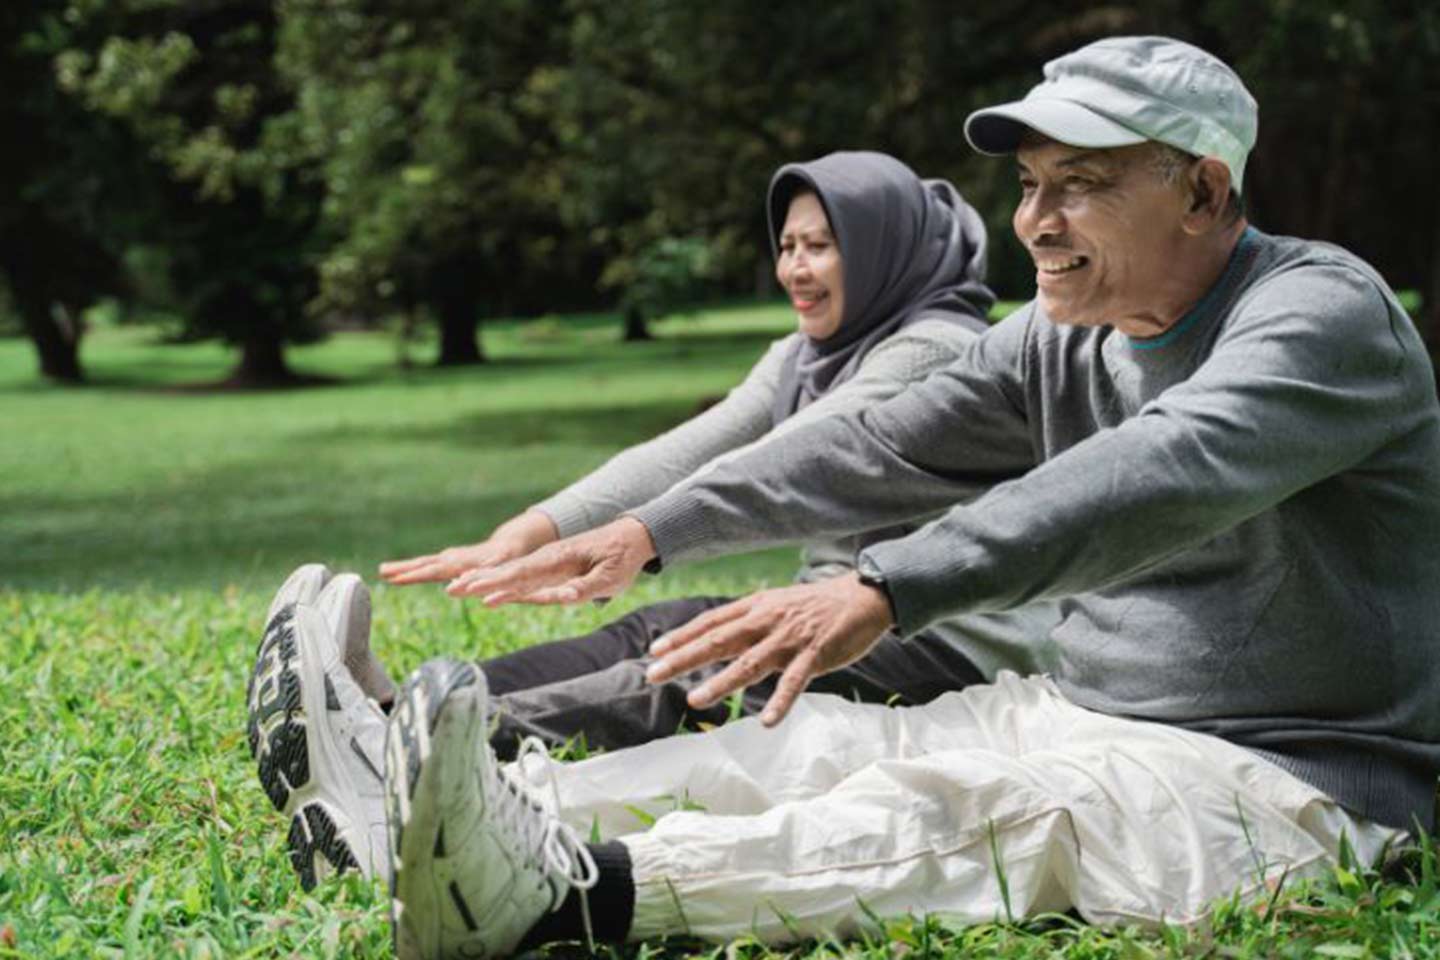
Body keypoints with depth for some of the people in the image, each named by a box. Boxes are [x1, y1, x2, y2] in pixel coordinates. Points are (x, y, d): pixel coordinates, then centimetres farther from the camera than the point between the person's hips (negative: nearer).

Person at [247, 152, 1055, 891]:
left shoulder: (936, 350, -12)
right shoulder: (804, 357, 15)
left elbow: (775, 466, -27)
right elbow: (682, 455, 0)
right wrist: (525, 534, -14)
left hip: (952, 646, -8)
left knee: (691, 680, -30)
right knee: (651, 633, -17)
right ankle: (397, 717, -35)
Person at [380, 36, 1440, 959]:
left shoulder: (1323, 313, -19)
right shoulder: (1059, 342, 8)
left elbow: (1161, 475, -36)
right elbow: (877, 451, 13)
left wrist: (883, 593, -47)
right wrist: (652, 532, 7)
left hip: (1280, 779, -9)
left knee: (965, 809, -32)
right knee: (823, 743, -6)